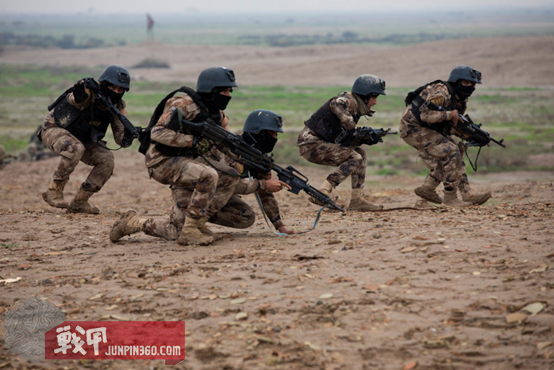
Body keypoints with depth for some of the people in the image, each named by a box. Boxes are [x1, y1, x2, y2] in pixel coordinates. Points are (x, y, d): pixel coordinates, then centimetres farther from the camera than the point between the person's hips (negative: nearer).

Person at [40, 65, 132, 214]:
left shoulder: (117, 106, -9)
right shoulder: (89, 92, -28)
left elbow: (121, 139, -10)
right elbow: (74, 98, -50)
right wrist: (79, 93, -73)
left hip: (81, 138, 7)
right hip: (54, 129, -7)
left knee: (106, 160, -13)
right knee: (75, 149, -36)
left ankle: (79, 202, -4)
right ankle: (54, 191, -21)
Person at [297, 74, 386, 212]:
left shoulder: (355, 108, 16)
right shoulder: (350, 101, -14)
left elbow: (345, 138, 18)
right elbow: (336, 104, -38)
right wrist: (351, 126, -28)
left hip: (321, 144, 10)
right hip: (311, 144, -10)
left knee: (361, 154, 11)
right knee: (354, 158, -17)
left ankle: (357, 201, 7)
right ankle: (323, 193, -22)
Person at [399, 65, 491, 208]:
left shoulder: (461, 100, 7)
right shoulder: (441, 93, -23)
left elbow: (450, 125, 11)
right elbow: (426, 115, -32)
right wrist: (450, 114, -25)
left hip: (429, 130, 10)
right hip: (413, 128, -10)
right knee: (451, 153, -16)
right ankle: (450, 198, -10)